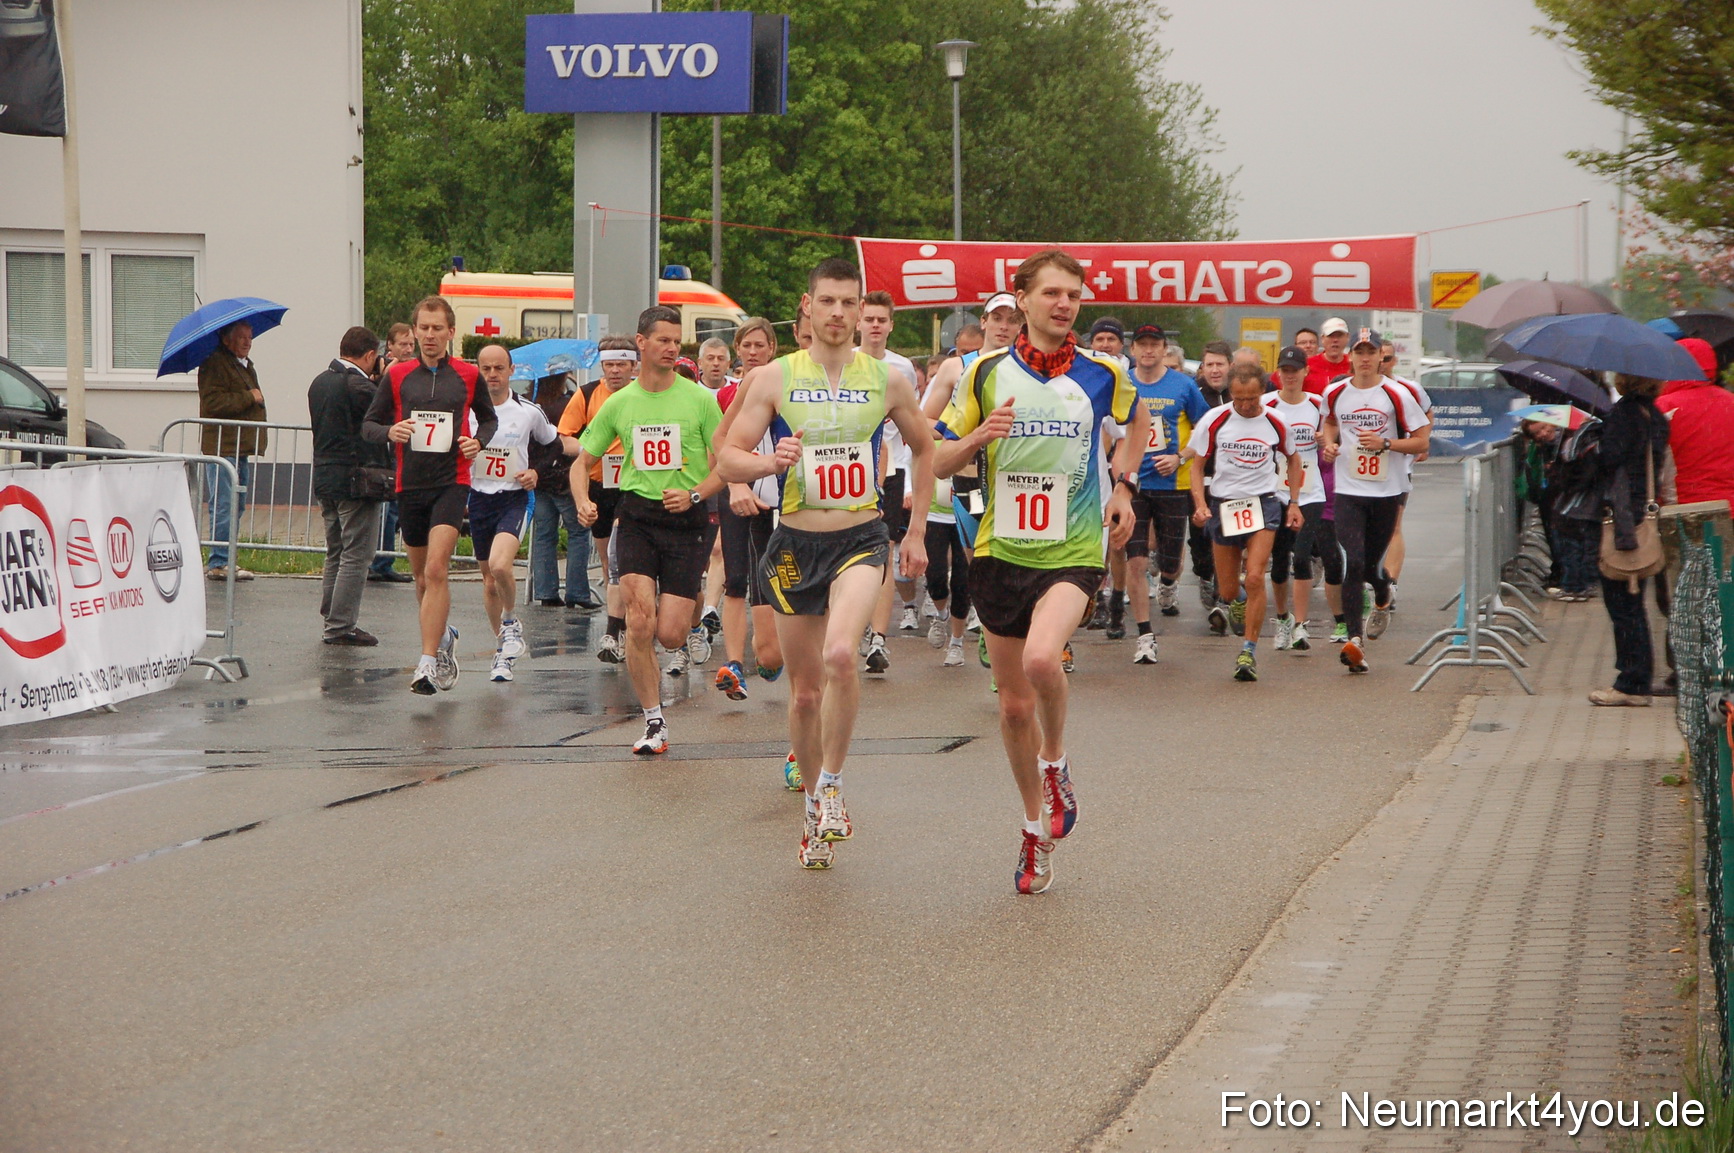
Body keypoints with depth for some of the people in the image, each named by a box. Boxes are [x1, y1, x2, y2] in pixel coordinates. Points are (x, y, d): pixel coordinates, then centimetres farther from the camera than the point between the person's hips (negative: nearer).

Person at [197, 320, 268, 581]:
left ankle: (224, 560, 16)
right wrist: (249, 398, -16)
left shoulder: (246, 365, 21)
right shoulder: (215, 365, -10)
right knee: (224, 505, -11)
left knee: (237, 505, 11)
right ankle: (219, 562, -9)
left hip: (242, 447, 10)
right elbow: (214, 403, -22)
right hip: (222, 446, -10)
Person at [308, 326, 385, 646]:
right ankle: (341, 626, -5)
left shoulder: (320, 382, 11)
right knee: (356, 556, -4)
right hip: (354, 480, -9)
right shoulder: (359, 386, -16)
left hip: (324, 477, 9)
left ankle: (332, 620, 19)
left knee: (336, 553, 16)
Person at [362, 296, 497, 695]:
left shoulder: (468, 376, 3)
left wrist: (479, 440, -4)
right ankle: (442, 636, 40)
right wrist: (390, 431, -14)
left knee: (436, 569, -18)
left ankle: (428, 662, -20)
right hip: (410, 483, 3)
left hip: (451, 482, -3)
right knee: (422, 576, 13)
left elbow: (488, 418, 17)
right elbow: (369, 425, 8)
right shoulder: (398, 375, 5)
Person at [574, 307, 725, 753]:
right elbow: (583, 461, 15)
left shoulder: (699, 399, 0)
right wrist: (583, 502, -5)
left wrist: (693, 495, -14)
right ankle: (654, 722, -3)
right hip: (636, 518, 1)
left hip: (686, 520, -1)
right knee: (640, 622, -15)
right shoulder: (618, 404, 6)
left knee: (671, 635, -7)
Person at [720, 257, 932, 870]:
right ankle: (813, 803, 27)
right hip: (796, 544, 1)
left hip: (862, 538, -1)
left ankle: (831, 783, -10)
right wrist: (771, 462, -23)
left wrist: (917, 532, 13)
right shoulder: (774, 378, 0)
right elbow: (729, 458, -2)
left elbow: (924, 448, 17)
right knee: (805, 690, 7)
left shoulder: (887, 379, 2)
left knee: (840, 655, -27)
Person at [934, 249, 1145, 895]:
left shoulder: (1103, 374, 1)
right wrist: (978, 437, -16)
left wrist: (1124, 485, 9)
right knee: (1014, 703, 9)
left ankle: (1055, 762, 0)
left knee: (1042, 658, -30)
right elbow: (939, 464, 4)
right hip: (1000, 551, 2)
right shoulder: (987, 374, 1)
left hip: (1074, 550, -2)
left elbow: (1138, 422, 23)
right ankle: (1037, 828, 28)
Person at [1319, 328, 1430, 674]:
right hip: (1348, 491, 1)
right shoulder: (1335, 393, 4)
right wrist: (1330, 444, 4)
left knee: (1372, 565, 10)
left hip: (1386, 492, -1)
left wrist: (1385, 443, -18)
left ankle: (1383, 595, 47)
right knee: (1352, 564, -15)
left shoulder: (1396, 395, -6)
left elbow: (1421, 441, -3)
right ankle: (1355, 639, -16)